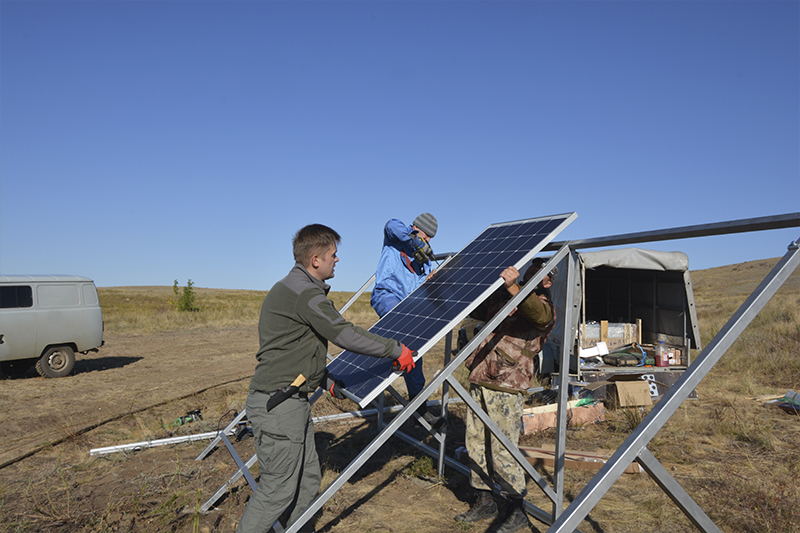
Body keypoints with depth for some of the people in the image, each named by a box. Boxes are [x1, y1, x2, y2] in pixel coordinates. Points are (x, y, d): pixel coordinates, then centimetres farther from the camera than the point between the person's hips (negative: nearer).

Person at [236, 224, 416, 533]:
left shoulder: (295, 288, 16)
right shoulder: (304, 293, -18)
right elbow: (347, 336, -22)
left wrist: (326, 381, 23)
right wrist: (396, 350, -11)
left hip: (292, 401, 10)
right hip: (278, 405, -10)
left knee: (308, 476, 17)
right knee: (278, 489, 0)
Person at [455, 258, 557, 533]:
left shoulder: (544, 305, -1)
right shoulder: (500, 298, 19)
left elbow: (541, 316, -27)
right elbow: (473, 309, 35)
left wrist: (513, 288, -39)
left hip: (506, 388, -7)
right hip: (479, 381, 7)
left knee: (503, 451, -3)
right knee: (476, 444, 12)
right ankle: (484, 501, 27)